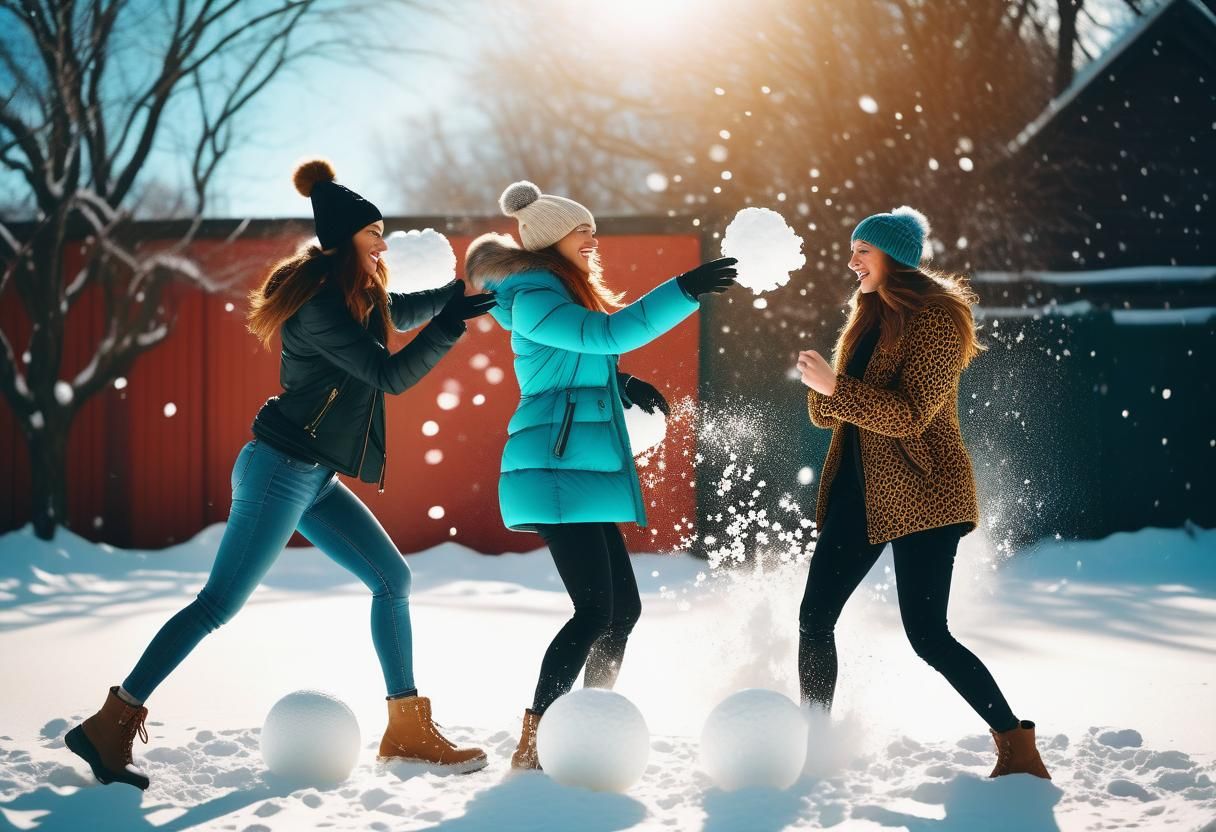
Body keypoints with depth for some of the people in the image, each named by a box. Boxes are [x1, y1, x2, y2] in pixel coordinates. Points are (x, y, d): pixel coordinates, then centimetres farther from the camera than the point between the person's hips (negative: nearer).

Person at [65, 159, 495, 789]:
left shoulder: (358, 296, 11)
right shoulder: (321, 302, -19)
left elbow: (401, 312, 32)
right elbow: (390, 376, -21)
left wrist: (461, 290, 22)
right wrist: (450, 325, -20)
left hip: (314, 477, 10)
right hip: (282, 470, -10)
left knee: (393, 579, 9)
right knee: (219, 603, -9)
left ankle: (407, 731, 15)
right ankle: (110, 726, -4)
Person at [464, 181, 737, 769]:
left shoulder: (567, 297, 22)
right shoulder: (534, 300, -10)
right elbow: (609, 333, -24)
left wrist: (622, 384, 14)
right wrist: (685, 291, -25)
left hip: (582, 473, 10)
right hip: (558, 470, -10)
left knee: (622, 609, 9)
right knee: (596, 610, -15)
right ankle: (531, 748, -13)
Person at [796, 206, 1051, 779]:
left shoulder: (935, 321, -11)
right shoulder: (869, 319, 15)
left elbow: (911, 415, -20)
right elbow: (832, 413, 14)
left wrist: (835, 387, -23)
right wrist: (821, 391, -9)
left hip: (920, 495, -8)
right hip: (859, 492, 8)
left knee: (927, 635, -12)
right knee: (814, 618, 5)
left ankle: (1017, 746, -2)